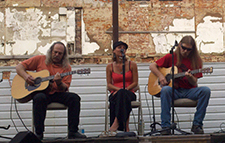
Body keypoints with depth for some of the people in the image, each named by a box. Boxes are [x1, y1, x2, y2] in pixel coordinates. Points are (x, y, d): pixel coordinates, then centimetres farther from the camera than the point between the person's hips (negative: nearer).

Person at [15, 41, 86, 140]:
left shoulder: (66, 67, 7)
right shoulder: (40, 60, 7)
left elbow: (64, 89, 0)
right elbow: (19, 67, 8)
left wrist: (59, 83, -23)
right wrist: (25, 76, -12)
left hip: (57, 94, 2)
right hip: (41, 92, -2)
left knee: (74, 98, -23)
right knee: (39, 98, -38)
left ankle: (72, 132, -22)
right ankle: (38, 133, -29)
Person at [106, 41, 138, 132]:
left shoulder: (132, 65, 9)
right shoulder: (110, 67, 12)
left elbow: (135, 83, 5)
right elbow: (109, 85, 8)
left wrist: (125, 89, -13)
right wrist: (118, 89, -13)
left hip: (129, 93, 0)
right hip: (115, 94, 0)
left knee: (123, 94, -40)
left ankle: (116, 122, -52)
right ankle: (125, 126, -49)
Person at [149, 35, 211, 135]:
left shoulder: (195, 60, 5)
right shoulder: (171, 57, 6)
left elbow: (194, 83, 0)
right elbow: (152, 66, 10)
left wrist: (189, 76, -23)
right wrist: (160, 76, -8)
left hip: (189, 91, 1)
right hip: (174, 91, -1)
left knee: (206, 90, -27)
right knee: (165, 90, -36)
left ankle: (197, 125, -20)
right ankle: (165, 126, -32)